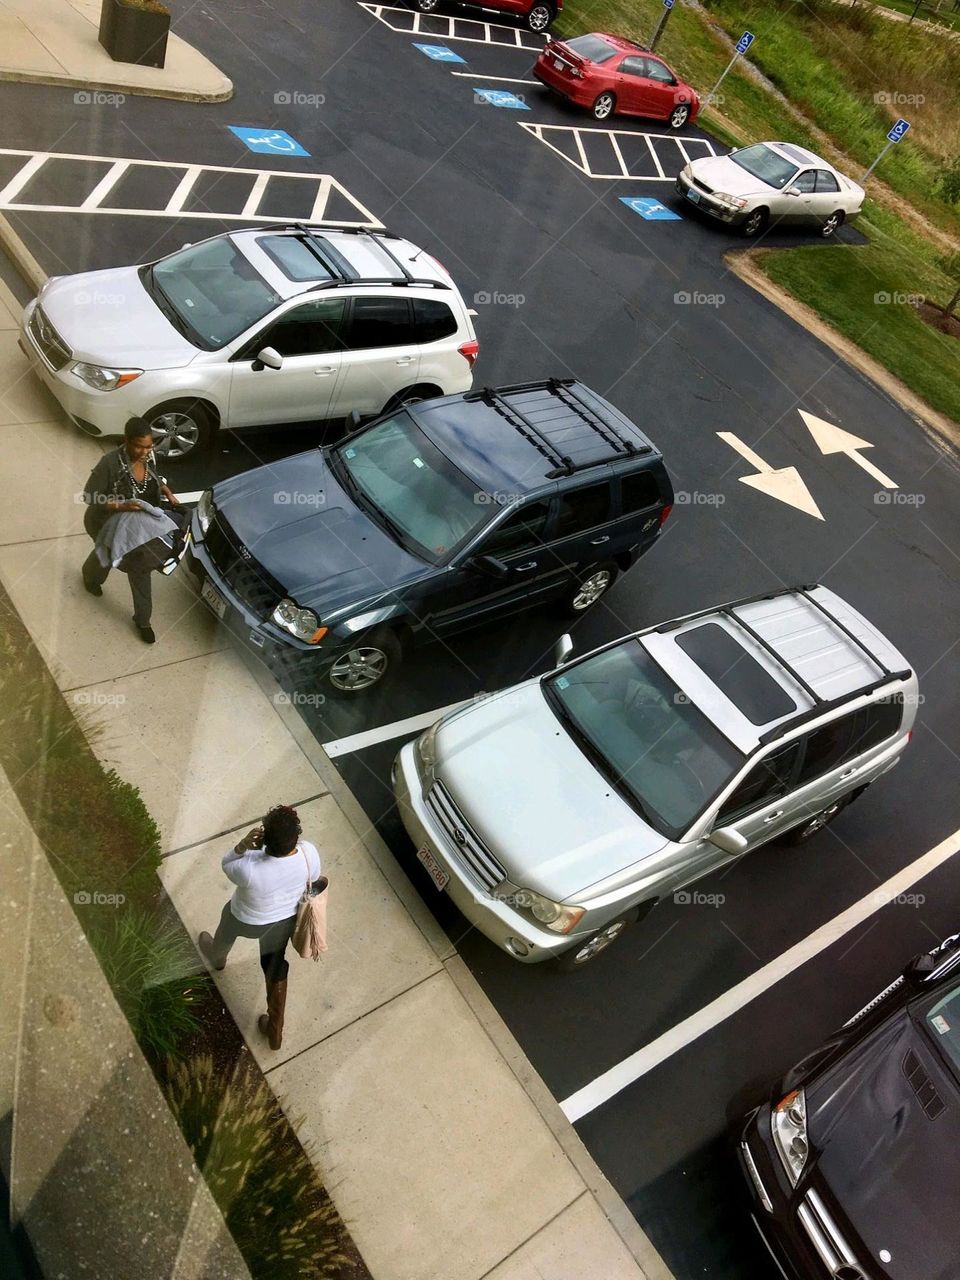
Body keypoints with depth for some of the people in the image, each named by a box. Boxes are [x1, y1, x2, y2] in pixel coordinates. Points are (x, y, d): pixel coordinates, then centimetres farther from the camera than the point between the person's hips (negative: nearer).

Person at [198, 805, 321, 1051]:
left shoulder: (250, 868, -44)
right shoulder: (309, 853, -32)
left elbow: (227, 865, -20)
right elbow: (314, 877, -9)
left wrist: (243, 845, -36)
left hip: (249, 921, -2)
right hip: (286, 918, 2)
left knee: (228, 927, 36)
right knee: (275, 968, 28)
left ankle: (216, 957, 71)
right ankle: (275, 1030, 43)